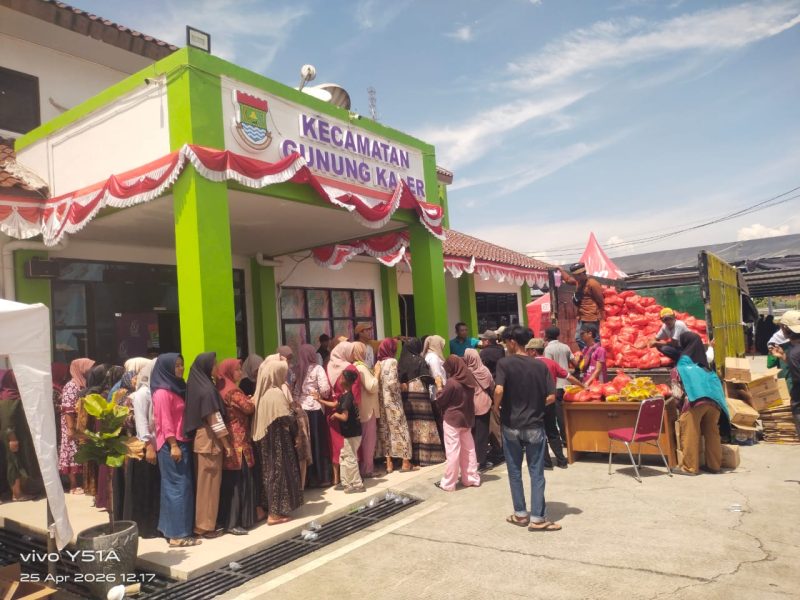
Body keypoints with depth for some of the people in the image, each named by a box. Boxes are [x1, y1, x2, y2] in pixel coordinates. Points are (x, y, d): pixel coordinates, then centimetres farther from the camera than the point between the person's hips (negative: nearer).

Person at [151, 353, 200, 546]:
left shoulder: (177, 388, 14)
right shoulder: (162, 392, -13)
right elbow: (165, 422, -17)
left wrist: (180, 444, 12)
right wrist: (173, 445, -20)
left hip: (182, 442, 9)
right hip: (171, 445, -9)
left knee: (175, 486, 13)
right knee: (179, 487, -6)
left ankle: (170, 528, 21)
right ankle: (177, 534, -1)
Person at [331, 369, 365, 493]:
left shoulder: (347, 397, -22)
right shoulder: (346, 395, 8)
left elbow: (344, 417, -27)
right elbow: (336, 405, 18)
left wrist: (335, 414, -9)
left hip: (352, 433, -10)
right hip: (350, 432, 10)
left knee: (350, 459, -1)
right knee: (343, 457, 17)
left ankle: (357, 485, 8)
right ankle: (346, 482, 25)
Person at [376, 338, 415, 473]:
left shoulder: (379, 363, 8)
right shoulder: (392, 361, -12)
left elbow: (378, 382, 6)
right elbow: (392, 382, -21)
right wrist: (401, 385, -3)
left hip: (381, 401, 7)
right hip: (392, 401, -7)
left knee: (386, 431, 9)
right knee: (400, 429, 2)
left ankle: (389, 463, 12)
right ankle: (406, 463, 6)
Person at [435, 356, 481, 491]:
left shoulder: (452, 382, -19)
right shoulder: (470, 381, 3)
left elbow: (440, 400, -11)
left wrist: (440, 390, 8)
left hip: (452, 419, -7)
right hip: (467, 419, 7)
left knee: (453, 452, -2)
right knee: (469, 450, 14)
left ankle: (448, 483, 5)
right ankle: (471, 478, 22)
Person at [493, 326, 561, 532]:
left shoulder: (505, 363, -10)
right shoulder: (540, 365, -1)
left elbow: (499, 390, -24)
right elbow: (551, 397, -4)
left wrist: (496, 407, -6)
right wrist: (535, 406, 11)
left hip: (511, 426, -1)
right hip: (535, 426, 1)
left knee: (515, 471, 14)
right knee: (536, 473, 8)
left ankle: (520, 514, 21)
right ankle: (537, 518, 8)